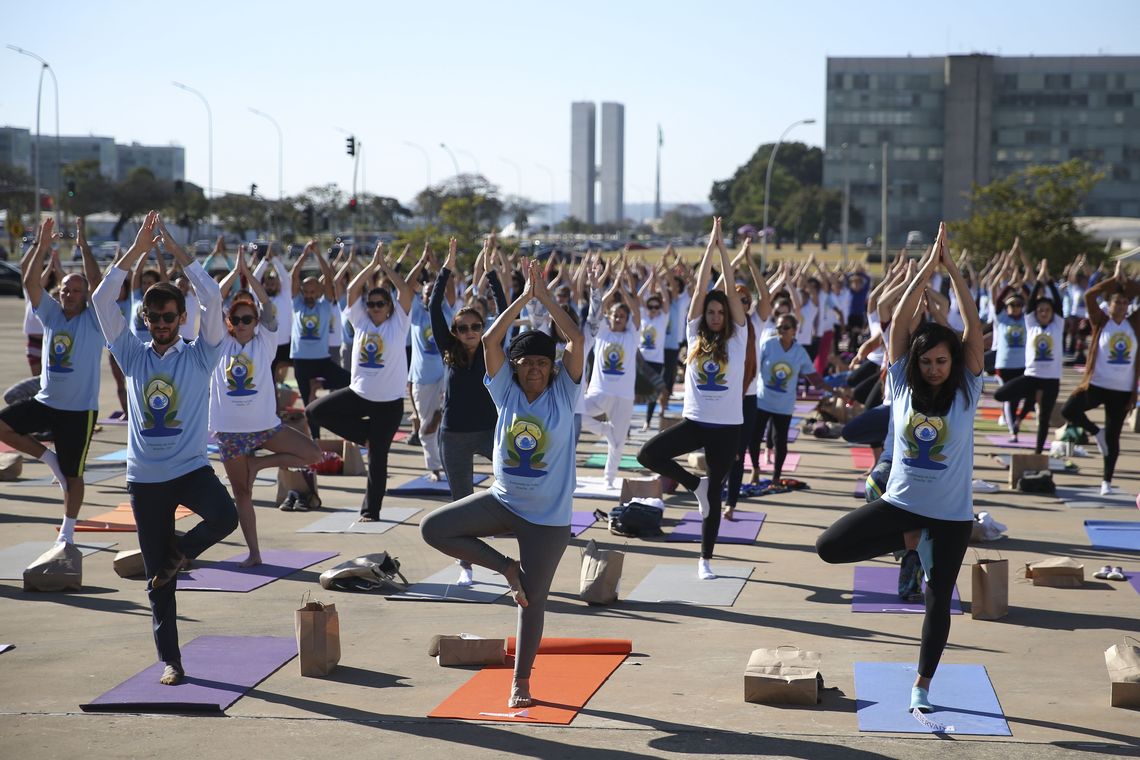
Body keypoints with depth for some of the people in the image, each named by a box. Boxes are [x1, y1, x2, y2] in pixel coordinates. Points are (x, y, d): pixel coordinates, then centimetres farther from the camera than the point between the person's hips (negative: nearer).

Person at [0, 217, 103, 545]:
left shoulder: (94, 319, -6)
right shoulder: (51, 314, 5)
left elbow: (99, 285, -22)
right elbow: (30, 283, -7)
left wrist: (84, 247, -22)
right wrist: (42, 247, -17)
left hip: (79, 410, -4)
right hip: (45, 401, 4)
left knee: (73, 475, 6)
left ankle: (68, 530, 23)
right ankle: (47, 457, 5)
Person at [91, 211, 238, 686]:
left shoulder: (199, 356, -1)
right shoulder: (133, 357, 4)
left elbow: (212, 300, -15)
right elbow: (102, 300, -6)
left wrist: (177, 252, -14)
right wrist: (137, 250, -12)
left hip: (191, 468, -2)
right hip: (145, 477, 2)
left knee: (225, 518, -32)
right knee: (157, 581, 5)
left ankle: (178, 552, -1)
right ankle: (171, 660, 17)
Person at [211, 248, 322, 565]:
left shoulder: (265, 342, 0)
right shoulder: (222, 344, 1)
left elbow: (268, 306, -12)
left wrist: (248, 272, -15)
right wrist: (235, 272, -11)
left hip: (265, 425, 0)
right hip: (230, 430, 0)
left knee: (313, 453, -11)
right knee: (242, 493, 5)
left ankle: (258, 463, 4)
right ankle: (253, 553, 14)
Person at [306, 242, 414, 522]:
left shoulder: (397, 323, -2)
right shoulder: (361, 322, 5)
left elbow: (407, 291, -12)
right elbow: (352, 290, -2)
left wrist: (386, 266, -8)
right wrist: (372, 265, -3)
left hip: (389, 401, -4)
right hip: (359, 392, 4)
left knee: (377, 458, 1)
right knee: (315, 411, -8)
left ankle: (371, 510, 13)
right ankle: (364, 434, 6)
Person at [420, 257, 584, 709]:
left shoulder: (563, 393, -6)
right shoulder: (506, 392, -2)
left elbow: (576, 340, -18)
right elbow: (490, 341, -12)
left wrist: (545, 297, -15)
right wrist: (524, 297, -13)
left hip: (548, 516, -3)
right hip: (503, 501, 3)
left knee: (532, 599, 3)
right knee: (432, 528, -9)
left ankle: (521, 681, 19)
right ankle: (505, 567, 4)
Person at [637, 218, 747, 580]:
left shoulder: (736, 339, 1)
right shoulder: (694, 336, 5)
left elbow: (731, 290, -4)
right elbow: (701, 288, 0)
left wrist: (722, 246, -3)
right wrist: (710, 244, -2)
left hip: (726, 425, -2)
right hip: (694, 421, 2)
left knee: (715, 492, 4)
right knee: (648, 454, -19)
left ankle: (705, 559, 17)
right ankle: (694, 484, 5)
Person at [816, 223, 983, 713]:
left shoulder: (966, 390, -7)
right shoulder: (903, 383, -4)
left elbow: (974, 329, -15)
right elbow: (899, 321, -11)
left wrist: (953, 271, -18)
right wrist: (928, 267, -15)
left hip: (951, 513, -1)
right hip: (901, 501, 2)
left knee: (939, 601, 5)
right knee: (829, 546, -11)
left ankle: (922, 686, 23)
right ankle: (907, 541, 11)